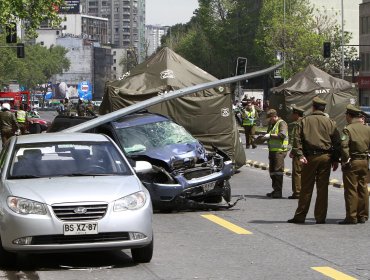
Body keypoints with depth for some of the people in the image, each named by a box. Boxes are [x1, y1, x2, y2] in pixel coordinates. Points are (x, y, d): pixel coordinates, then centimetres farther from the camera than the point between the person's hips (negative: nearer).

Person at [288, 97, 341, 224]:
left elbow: (297, 139, -5)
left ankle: (300, 216, 8)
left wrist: (300, 155, -9)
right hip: (325, 157, 1)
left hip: (310, 157, -1)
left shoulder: (304, 121, 3)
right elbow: (337, 142, 4)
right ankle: (320, 217, 5)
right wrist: (335, 160, 7)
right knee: (322, 188, 5)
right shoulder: (330, 123, 5)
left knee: (306, 188, 5)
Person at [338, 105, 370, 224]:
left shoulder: (348, 129, -12)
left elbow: (344, 146, -21)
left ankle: (351, 217, -1)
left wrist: (346, 160, -14)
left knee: (351, 190, -1)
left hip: (352, 162, -6)